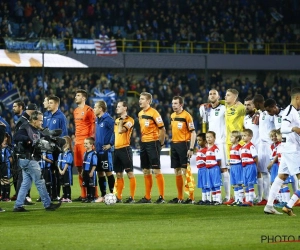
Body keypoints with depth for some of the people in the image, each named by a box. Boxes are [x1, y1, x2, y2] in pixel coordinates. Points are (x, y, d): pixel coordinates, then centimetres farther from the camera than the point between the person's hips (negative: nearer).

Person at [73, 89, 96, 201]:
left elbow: (93, 125, -10)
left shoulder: (88, 110, -7)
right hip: (77, 142, 8)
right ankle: (83, 194, 11)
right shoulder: (76, 111, 18)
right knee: (79, 169, 7)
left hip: (86, 142, -8)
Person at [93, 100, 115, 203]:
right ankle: (103, 195, 15)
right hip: (98, 150, 8)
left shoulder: (107, 119, -14)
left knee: (108, 172, -3)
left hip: (106, 151, -8)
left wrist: (110, 144, -16)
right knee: (100, 172, 10)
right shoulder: (98, 120, 12)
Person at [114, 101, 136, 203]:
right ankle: (118, 197, 14)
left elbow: (120, 131, -20)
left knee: (130, 173, -6)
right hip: (116, 149, 8)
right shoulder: (117, 120, 17)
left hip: (125, 148, -8)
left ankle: (132, 197, -7)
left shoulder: (129, 120, -8)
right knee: (119, 174, 10)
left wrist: (121, 120, -13)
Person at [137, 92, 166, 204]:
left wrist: (160, 143, -8)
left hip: (153, 143, -8)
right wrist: (142, 141, 14)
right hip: (144, 143, 8)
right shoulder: (140, 114, 12)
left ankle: (161, 197, -5)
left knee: (156, 170, -8)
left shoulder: (153, 113, -12)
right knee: (146, 171, 10)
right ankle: (147, 197, 15)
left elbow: (162, 129, -12)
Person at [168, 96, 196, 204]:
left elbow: (193, 133, -11)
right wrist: (172, 144, 16)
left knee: (185, 171, -9)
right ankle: (179, 197, 16)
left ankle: (191, 198, -5)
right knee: (177, 172, 10)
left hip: (183, 144, -8)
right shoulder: (172, 116, 12)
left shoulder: (186, 116, -10)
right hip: (174, 145, 8)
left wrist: (191, 148, -18)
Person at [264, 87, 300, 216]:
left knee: (281, 176, 10)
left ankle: (269, 206, 12)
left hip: (289, 150, 10)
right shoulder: (290, 111, -15)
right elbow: (283, 128, -29)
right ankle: (289, 206, -13)